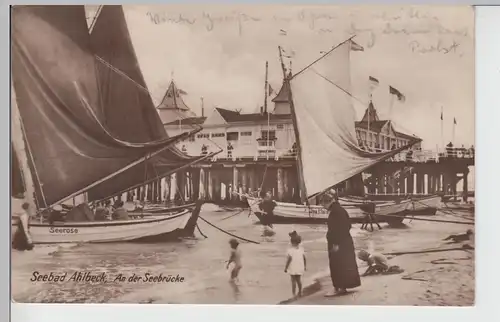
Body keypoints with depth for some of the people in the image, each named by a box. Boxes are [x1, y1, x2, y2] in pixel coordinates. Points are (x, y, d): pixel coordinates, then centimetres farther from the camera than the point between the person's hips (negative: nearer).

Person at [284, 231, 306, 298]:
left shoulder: (290, 250, -16)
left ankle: (294, 293, 5)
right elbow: (304, 258, 3)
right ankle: (300, 292, 26)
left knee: (293, 281, 4)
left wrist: (286, 267, -12)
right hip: (300, 268, 5)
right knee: (298, 280, 19)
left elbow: (289, 259, -20)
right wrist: (305, 266, 16)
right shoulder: (301, 249, 0)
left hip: (292, 269, -5)